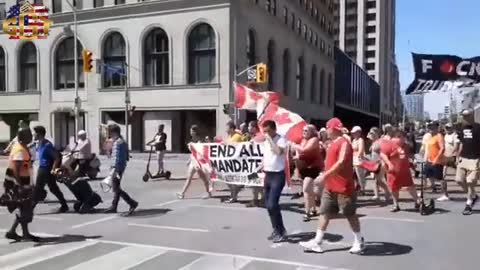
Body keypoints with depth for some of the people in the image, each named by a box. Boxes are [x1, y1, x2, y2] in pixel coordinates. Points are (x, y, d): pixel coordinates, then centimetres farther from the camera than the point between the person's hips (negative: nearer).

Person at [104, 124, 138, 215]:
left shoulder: (117, 143, -16)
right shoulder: (122, 141, 15)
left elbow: (117, 157, -24)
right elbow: (126, 156, 20)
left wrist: (114, 169, -27)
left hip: (117, 167, -10)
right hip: (122, 166, 10)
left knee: (116, 188, -7)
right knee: (116, 188, 16)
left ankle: (132, 203, -10)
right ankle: (113, 207, 24)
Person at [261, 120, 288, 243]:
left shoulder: (281, 139, -12)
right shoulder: (266, 141, 12)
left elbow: (279, 151, -31)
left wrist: (270, 139, -23)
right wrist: (262, 168, 17)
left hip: (278, 175, -8)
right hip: (268, 174, 8)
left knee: (272, 204, -14)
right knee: (268, 205, 10)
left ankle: (281, 232, -1)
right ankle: (276, 229, 22)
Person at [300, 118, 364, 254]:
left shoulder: (344, 143, -15)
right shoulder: (333, 144, 15)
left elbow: (341, 163, -27)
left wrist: (325, 175, -27)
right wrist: (326, 176, 20)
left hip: (343, 188, -9)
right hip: (330, 187, 9)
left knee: (350, 214, 4)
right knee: (324, 213, 7)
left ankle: (359, 241, 21)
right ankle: (317, 242, 11)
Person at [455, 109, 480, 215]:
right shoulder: (462, 128, 12)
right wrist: (458, 157, 17)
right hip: (463, 158, 7)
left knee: (470, 182, -7)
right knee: (459, 180, 5)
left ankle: (468, 204, 5)